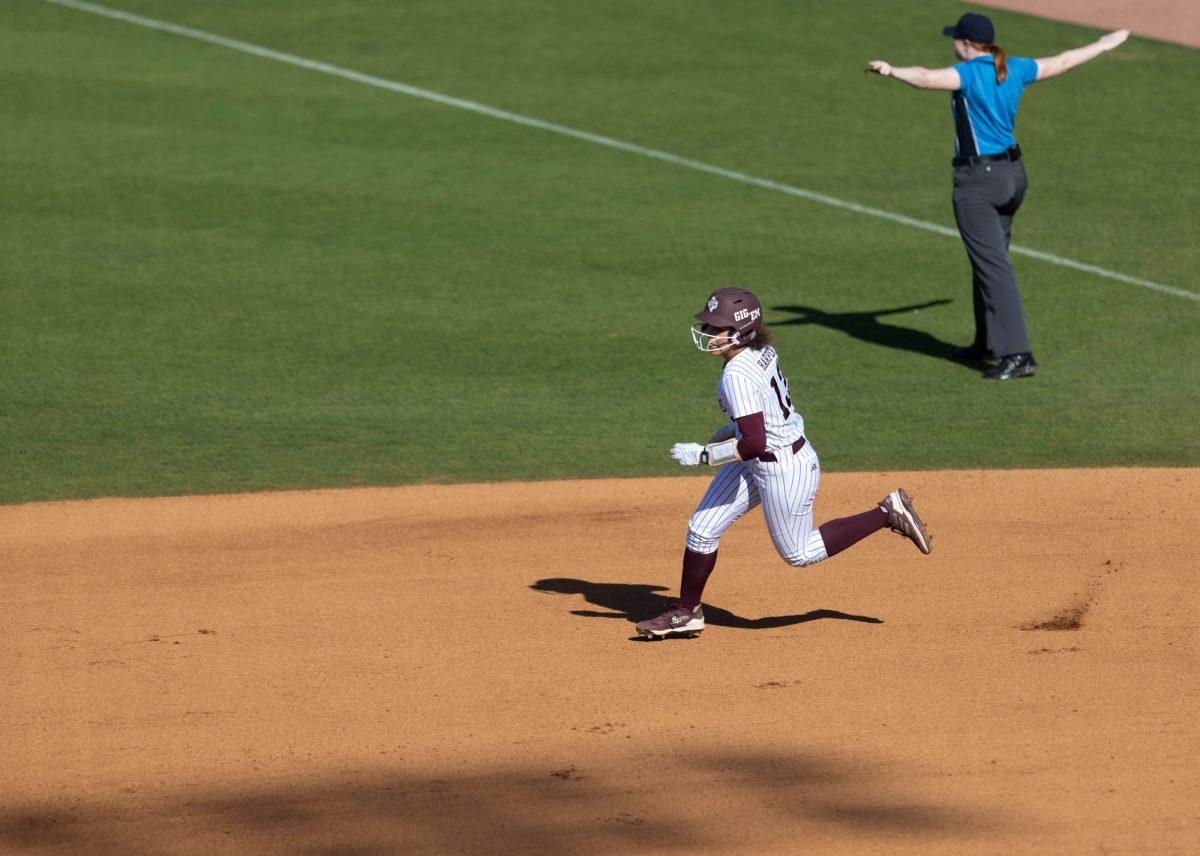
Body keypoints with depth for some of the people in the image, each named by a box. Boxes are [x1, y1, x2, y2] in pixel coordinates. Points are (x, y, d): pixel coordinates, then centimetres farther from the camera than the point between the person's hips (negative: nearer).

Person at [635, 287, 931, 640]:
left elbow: (754, 444, -34)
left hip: (785, 471, -10)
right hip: (759, 465, 10)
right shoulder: (762, 351, -3)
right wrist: (729, 431, 20)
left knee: (798, 553, 12)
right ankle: (686, 614, 26)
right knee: (701, 530, 11)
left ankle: (888, 513, 16)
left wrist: (702, 455, -23)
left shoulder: (737, 375, -30)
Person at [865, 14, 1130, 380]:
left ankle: (1017, 354, -19)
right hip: (1012, 174, 9)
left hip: (978, 181, -9)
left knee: (993, 265, -11)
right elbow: (1063, 62, 21)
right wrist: (1103, 46, 36)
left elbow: (929, 78, -34)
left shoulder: (969, 74, -15)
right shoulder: (1015, 70, 7)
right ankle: (987, 343, 32)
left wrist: (892, 72, -46)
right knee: (989, 258, 21)